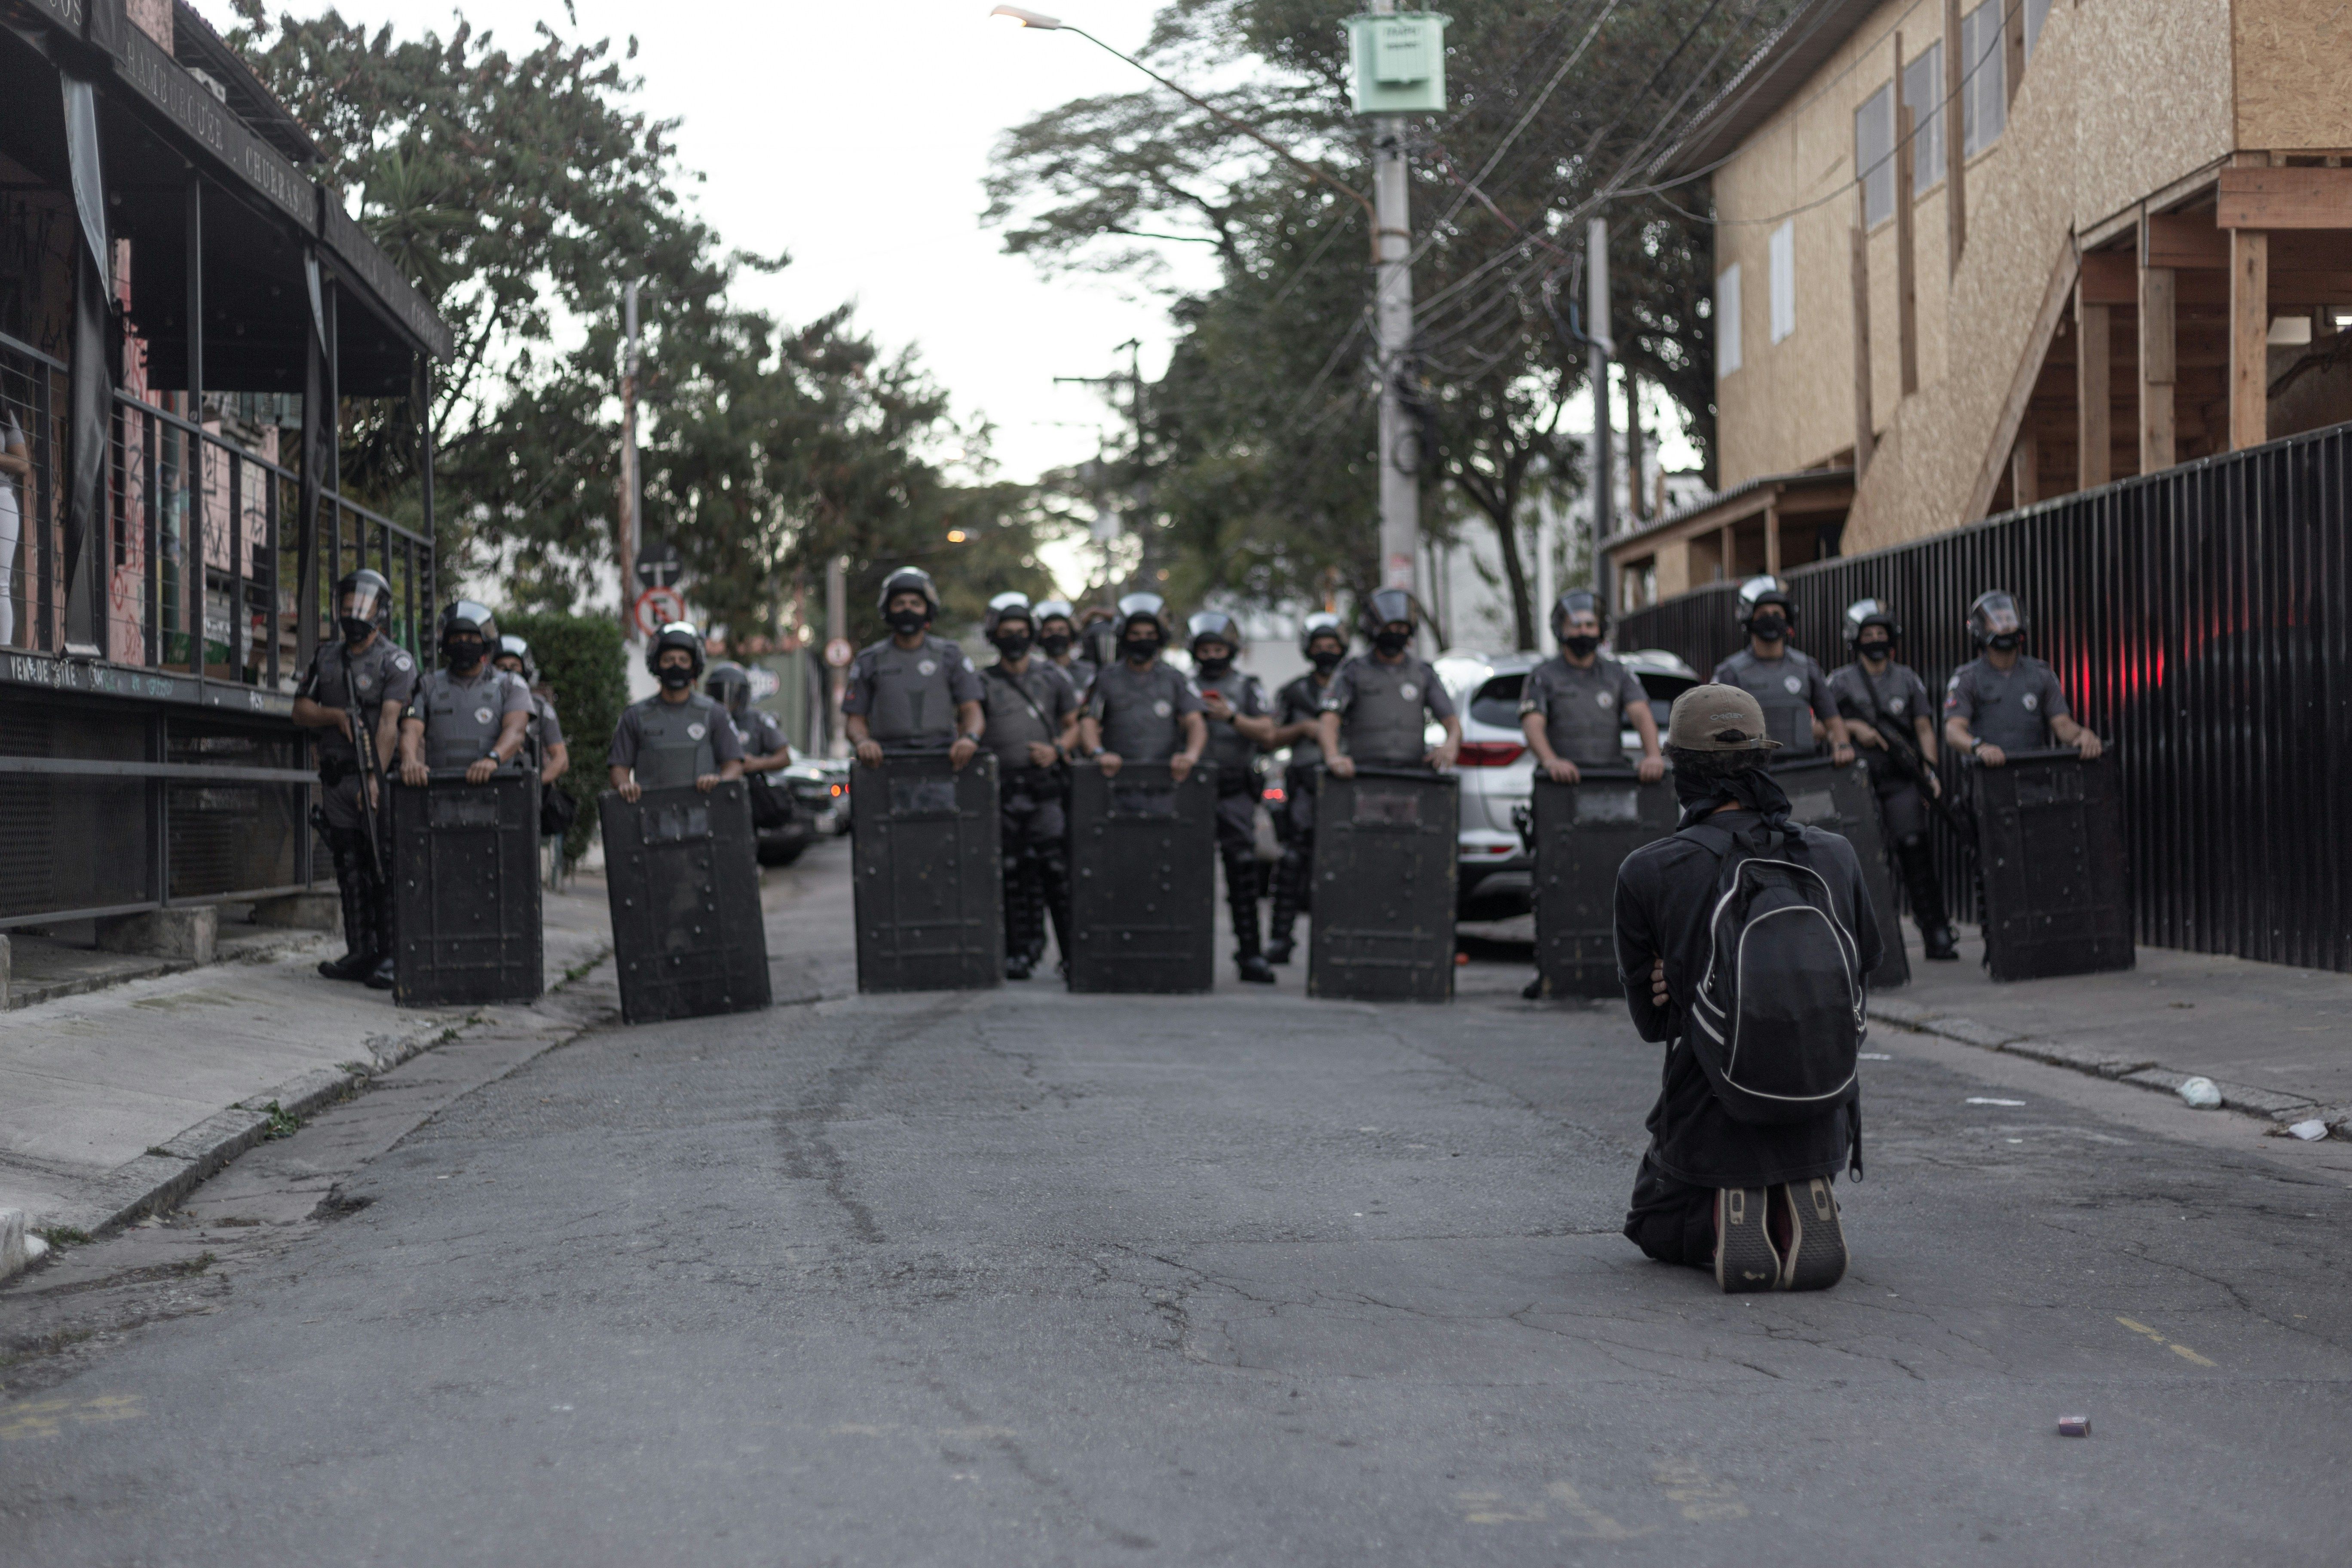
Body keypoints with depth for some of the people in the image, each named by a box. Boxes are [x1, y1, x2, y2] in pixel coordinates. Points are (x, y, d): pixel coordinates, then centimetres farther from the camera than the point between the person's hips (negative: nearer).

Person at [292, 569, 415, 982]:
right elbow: (301, 711, 13)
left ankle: (392, 955, -4)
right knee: (351, 871, 7)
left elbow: (390, 723, -17)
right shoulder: (326, 658, 15)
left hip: (378, 778, -6)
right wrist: (336, 716, -8)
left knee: (385, 869, -7)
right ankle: (360, 954, 11)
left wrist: (376, 778, -29)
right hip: (337, 780, 6)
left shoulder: (396, 662, -5)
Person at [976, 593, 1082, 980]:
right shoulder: (984, 683, 10)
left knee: (1056, 868, -8)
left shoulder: (1052, 676, 10)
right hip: (1002, 788, 1)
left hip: (1045, 786, -1)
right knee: (1013, 874, 2)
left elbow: (1074, 726, 13)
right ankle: (1020, 952, 8)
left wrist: (1057, 750, -5)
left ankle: (1073, 951, -5)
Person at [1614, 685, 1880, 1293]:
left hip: (1710, 1127, -2)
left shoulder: (1647, 873, -13)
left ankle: (1720, 1224, -7)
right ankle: (1804, 1209, -1)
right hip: (1822, 1122, 3)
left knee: (1655, 1223, 29)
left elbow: (1651, 1020, -2)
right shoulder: (1835, 857, -4)